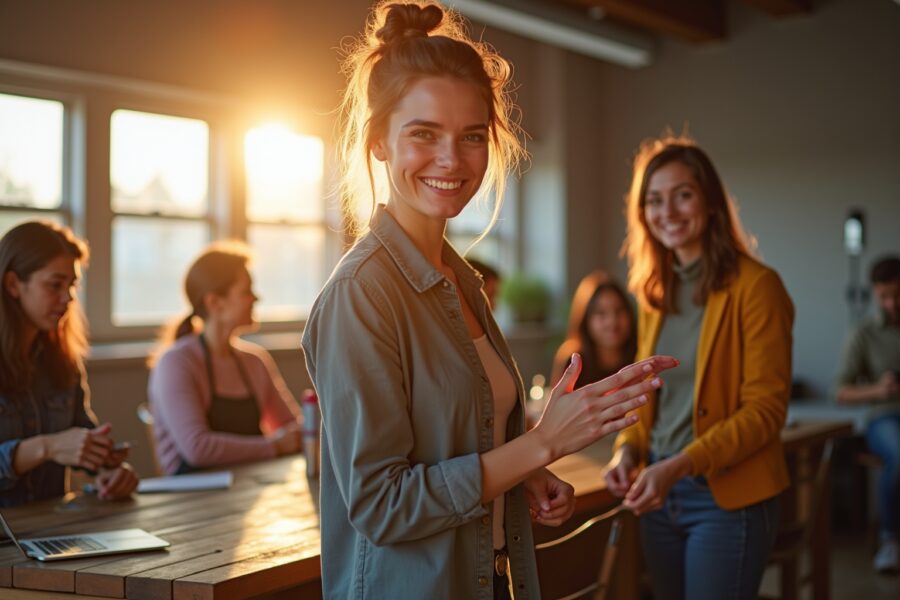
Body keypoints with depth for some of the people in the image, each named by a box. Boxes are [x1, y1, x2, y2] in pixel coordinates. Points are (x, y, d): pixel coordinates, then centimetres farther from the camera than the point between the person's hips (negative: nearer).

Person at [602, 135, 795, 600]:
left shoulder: (755, 286, -11)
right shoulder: (655, 291, 10)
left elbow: (765, 409, -14)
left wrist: (680, 465, -23)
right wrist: (629, 448, -4)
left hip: (727, 498, -6)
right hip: (660, 495, 6)